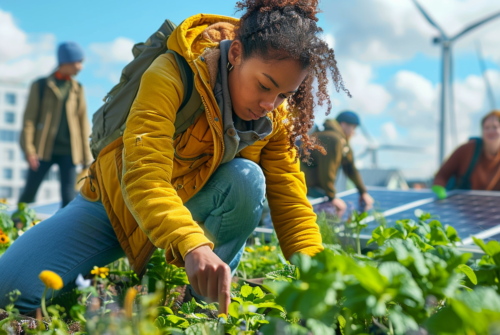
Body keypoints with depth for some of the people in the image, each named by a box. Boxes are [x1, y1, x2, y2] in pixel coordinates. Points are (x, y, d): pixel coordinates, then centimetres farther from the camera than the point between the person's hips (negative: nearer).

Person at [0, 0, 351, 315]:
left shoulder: (278, 117, -13)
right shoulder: (171, 77, -30)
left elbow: (291, 202, -14)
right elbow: (144, 177, -41)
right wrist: (192, 245, -58)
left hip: (198, 208, 3)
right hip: (118, 201, -2)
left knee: (247, 179, -31)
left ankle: (204, 296, -14)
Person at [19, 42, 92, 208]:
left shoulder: (77, 88, 11)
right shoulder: (41, 85, 3)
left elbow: (83, 121, 11)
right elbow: (29, 118, 0)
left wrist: (86, 156, 7)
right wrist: (28, 149, -10)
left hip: (68, 151, 2)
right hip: (43, 149, -2)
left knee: (69, 198, -1)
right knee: (29, 194, 2)